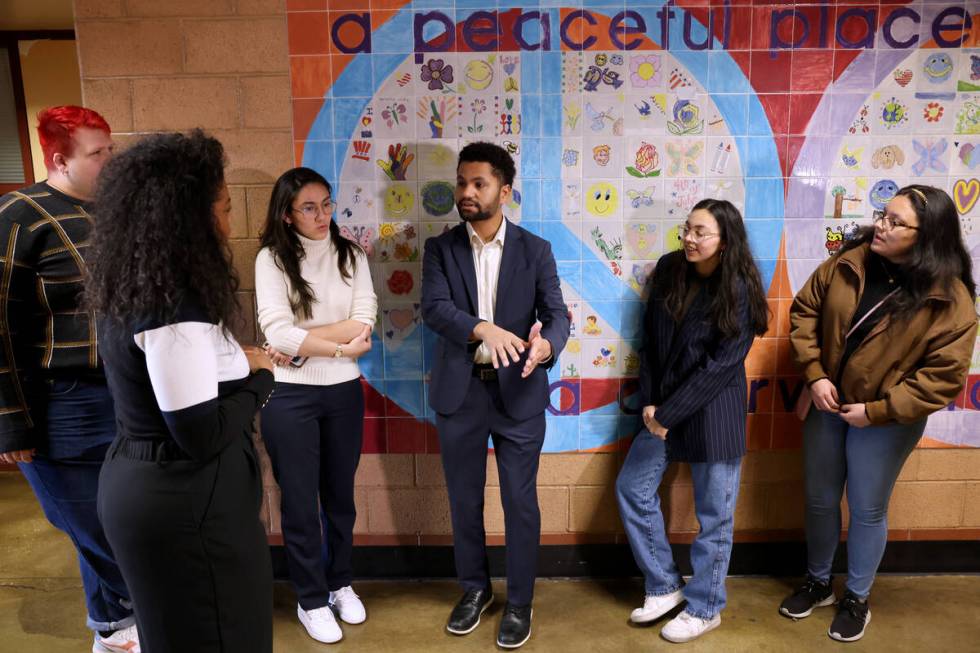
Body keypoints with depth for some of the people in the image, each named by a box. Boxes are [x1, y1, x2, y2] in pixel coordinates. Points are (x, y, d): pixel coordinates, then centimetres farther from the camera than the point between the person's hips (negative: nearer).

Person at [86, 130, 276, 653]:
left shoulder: (130, 292, 4)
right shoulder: (175, 308, -25)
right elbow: (202, 437, -25)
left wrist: (237, 361, 5)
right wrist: (260, 378, -11)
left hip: (139, 485, 9)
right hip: (184, 505, -9)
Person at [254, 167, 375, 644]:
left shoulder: (351, 255, 3)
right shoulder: (272, 258, -6)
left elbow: (362, 323, -8)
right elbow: (278, 333, -17)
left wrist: (303, 344, -15)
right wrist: (340, 346, -17)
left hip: (343, 391, 3)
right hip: (289, 395, -3)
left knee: (340, 493, 17)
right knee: (299, 499, 9)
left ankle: (341, 584, 37)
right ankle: (311, 600, 27)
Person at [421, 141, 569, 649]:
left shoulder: (535, 250, 0)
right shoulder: (440, 248, 0)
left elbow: (556, 313, -7)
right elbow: (433, 308, -15)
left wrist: (546, 345, -31)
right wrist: (482, 328, -34)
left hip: (519, 391, -1)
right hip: (459, 390, 1)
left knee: (520, 502, 8)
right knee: (464, 499, 15)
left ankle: (519, 602, 28)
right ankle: (474, 588, 38)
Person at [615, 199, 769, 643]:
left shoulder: (740, 291, -15)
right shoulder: (668, 270, 0)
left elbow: (721, 366, -18)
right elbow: (651, 339, 4)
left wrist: (668, 413, -16)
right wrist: (650, 402, -4)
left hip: (714, 413, -6)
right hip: (663, 408, 6)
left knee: (714, 514, 8)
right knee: (632, 489, 10)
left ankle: (705, 608, 29)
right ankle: (664, 586, 28)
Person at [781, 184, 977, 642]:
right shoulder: (849, 262, -8)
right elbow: (804, 311, 0)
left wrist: (877, 411, -18)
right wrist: (814, 375, -10)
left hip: (887, 421, -3)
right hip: (826, 405, 4)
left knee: (867, 511, 12)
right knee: (820, 501, 17)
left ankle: (856, 599, 37)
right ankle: (817, 583, 41)